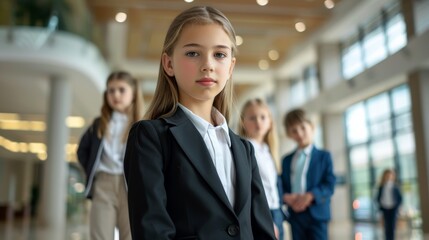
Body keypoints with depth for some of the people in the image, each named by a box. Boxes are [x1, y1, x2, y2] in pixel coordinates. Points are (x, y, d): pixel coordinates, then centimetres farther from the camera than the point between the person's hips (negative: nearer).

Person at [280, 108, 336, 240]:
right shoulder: (286, 160, 15)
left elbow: (330, 184, -5)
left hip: (317, 213, -3)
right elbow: (282, 186, 9)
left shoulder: (324, 156, 4)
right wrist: (287, 197, -13)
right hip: (295, 214, 4)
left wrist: (311, 195, -21)